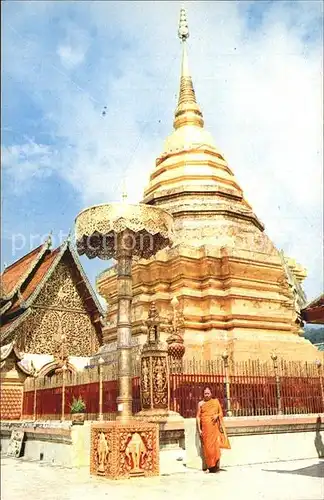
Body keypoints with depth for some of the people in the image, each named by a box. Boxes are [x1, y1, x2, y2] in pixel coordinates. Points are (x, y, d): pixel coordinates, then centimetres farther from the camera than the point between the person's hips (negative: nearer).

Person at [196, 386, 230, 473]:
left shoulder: (216, 401, 10)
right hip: (205, 427, 0)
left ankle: (216, 465, -1)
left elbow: (221, 413, 12)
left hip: (215, 426, 0)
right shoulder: (200, 403, 7)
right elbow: (198, 417, 6)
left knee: (216, 445, -7)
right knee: (207, 446, -4)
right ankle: (210, 465, 3)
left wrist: (217, 415, -10)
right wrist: (199, 429, -2)